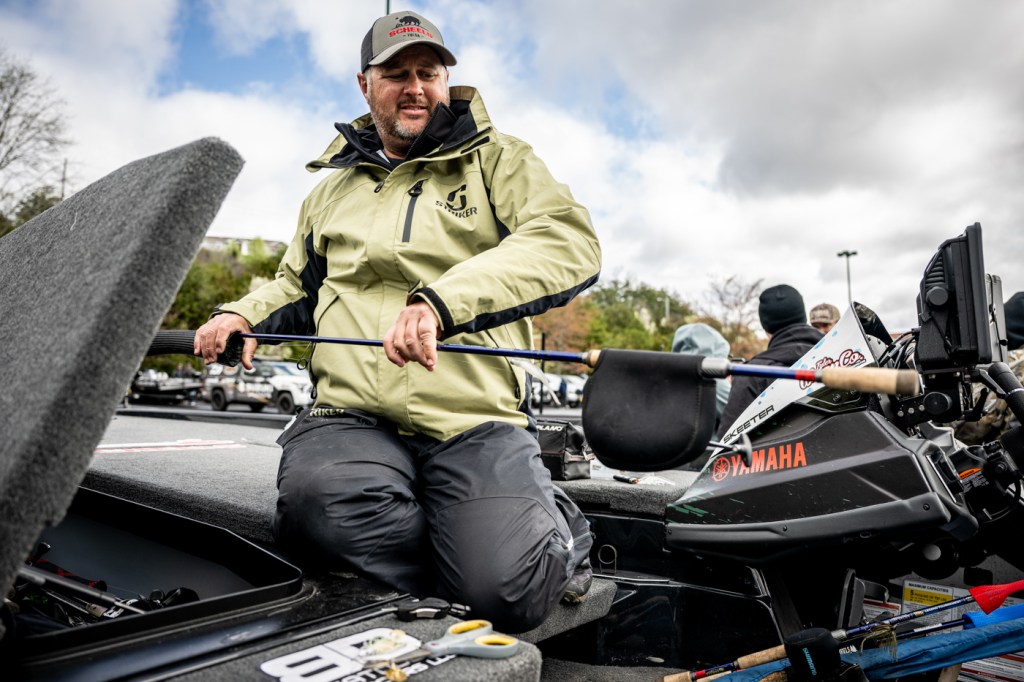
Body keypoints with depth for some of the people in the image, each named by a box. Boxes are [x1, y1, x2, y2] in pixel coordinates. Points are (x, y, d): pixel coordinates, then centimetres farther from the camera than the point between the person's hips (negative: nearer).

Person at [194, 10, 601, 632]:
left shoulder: (497, 159, 9)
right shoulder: (332, 189, 24)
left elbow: (571, 241, -11)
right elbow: (297, 287, 37)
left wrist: (442, 300, -24)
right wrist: (243, 314, 13)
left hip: (477, 419, -3)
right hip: (355, 415, 4)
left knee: (504, 595, -22)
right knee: (313, 501, -31)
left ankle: (557, 527, 13)